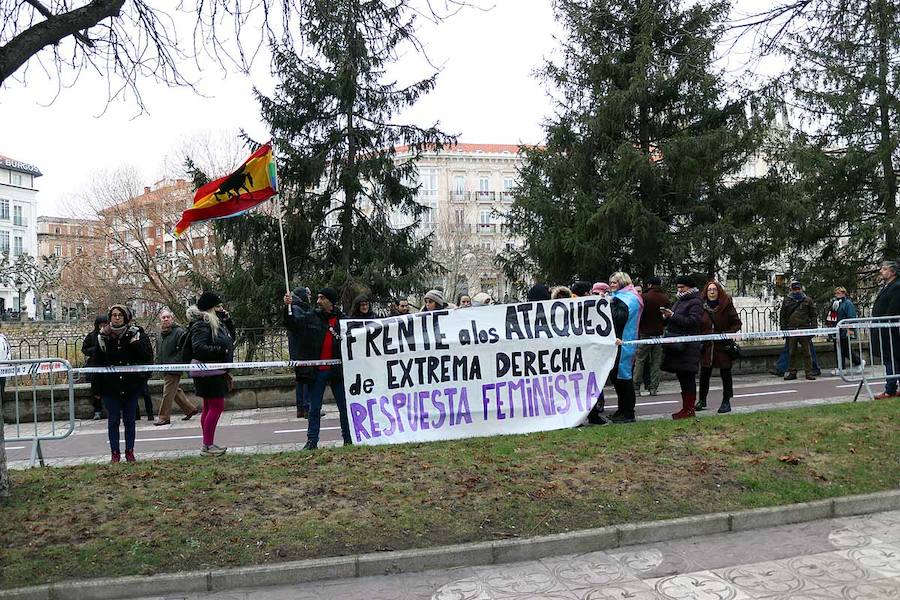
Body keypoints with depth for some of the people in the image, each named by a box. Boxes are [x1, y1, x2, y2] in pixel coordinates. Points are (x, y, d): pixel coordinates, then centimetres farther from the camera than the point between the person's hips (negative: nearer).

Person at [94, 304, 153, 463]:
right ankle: (115, 453, 15)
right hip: (110, 385, 0)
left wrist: (135, 341, -18)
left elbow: (148, 357, -11)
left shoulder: (136, 334, -4)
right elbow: (97, 361, -1)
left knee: (130, 420, 8)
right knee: (113, 420, 6)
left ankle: (130, 452, 19)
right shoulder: (103, 336, -2)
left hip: (131, 385, 0)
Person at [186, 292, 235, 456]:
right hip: (208, 373, -11)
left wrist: (227, 319, 10)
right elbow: (198, 348, -26)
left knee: (209, 408, 14)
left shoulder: (216, 323, 14)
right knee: (217, 406, -10)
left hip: (215, 371, 11)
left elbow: (231, 336, 24)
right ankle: (207, 446, -4)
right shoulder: (202, 325, -16)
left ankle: (207, 444, 21)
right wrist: (220, 350, -25)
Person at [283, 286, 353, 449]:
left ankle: (348, 439, 19)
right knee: (314, 408, 8)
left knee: (344, 407, 7)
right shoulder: (311, 317, 2)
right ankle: (312, 441, 15)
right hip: (317, 370, 1)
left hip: (337, 370, -1)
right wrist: (287, 306, -17)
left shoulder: (342, 319, -1)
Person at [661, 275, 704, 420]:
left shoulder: (695, 302, -7)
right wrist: (667, 316, 5)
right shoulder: (679, 301, 21)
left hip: (687, 347, -9)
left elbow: (692, 321, -19)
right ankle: (686, 407, 19)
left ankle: (689, 409, 0)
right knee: (682, 377, 12)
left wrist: (672, 316, -20)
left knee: (687, 377, -6)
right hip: (677, 345, 9)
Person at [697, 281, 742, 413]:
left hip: (723, 346, -2)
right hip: (706, 346, 2)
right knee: (704, 374, 7)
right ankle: (702, 400, 22)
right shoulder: (701, 307, 3)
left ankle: (726, 402, 15)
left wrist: (729, 333, -15)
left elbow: (737, 323, 0)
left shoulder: (726, 305, -4)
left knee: (725, 373, 4)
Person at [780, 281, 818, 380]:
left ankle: (809, 372, 6)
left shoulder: (808, 300, 7)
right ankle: (792, 372, 13)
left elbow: (813, 315, 7)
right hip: (791, 330, 1)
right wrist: (783, 329, 5)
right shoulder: (787, 301, 9)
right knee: (792, 353, 6)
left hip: (805, 330, -1)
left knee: (807, 352, 1)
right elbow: (782, 316, 11)